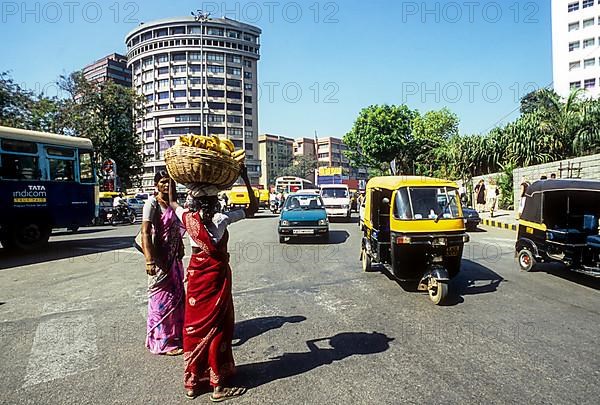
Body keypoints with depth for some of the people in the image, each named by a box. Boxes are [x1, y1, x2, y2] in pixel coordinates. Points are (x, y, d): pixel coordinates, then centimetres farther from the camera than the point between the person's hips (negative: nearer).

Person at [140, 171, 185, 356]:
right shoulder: (152, 203, -12)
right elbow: (145, 233, -19)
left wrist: (180, 252, 18)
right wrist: (149, 261, -27)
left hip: (175, 257, 8)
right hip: (160, 257, -7)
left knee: (177, 297, 16)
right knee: (162, 298, 2)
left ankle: (176, 335, 32)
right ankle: (163, 342, 17)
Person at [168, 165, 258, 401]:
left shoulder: (187, 217, -4)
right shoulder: (220, 219, -16)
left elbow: (172, 202, 18)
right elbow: (253, 208, -9)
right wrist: (245, 178, -7)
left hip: (195, 275, 5)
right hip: (216, 276, -5)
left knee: (194, 325, 15)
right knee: (216, 327, 6)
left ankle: (192, 382, 27)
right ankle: (217, 386, 15)